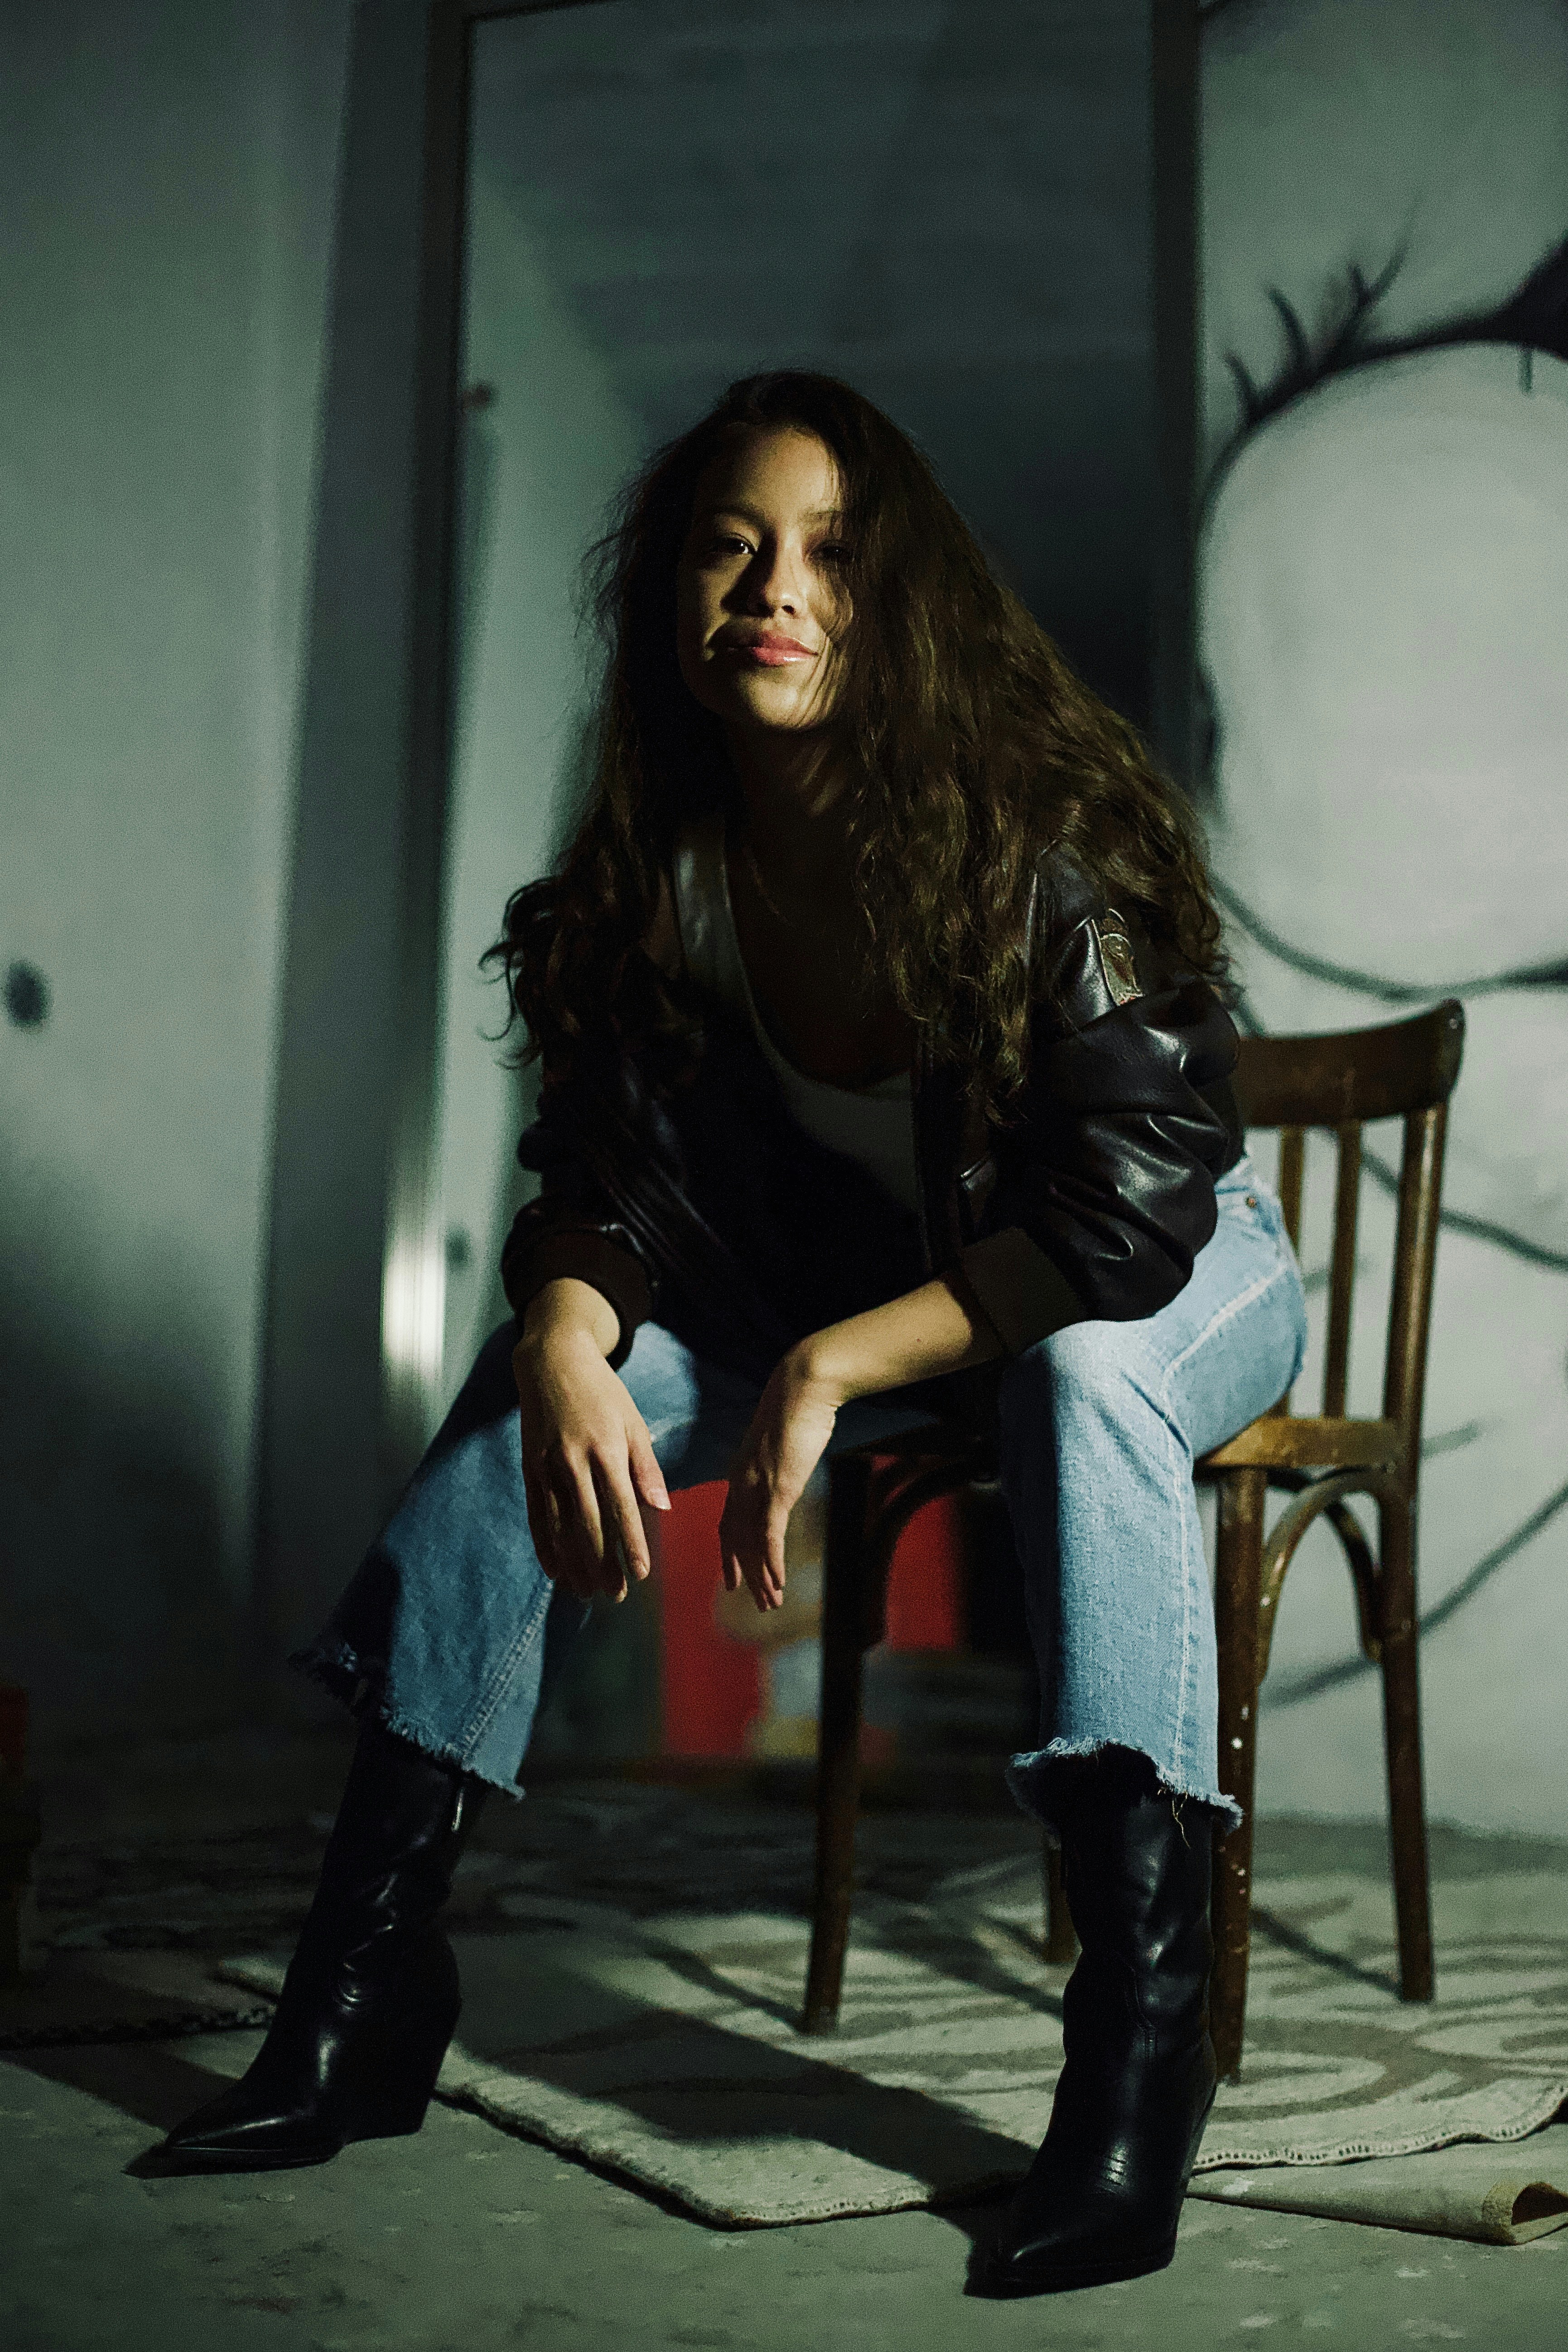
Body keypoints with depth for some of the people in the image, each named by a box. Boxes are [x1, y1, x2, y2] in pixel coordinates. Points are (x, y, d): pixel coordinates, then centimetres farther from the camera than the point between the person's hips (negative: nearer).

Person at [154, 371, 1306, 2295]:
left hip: (1170, 1287, -4)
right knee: (545, 1362, -14)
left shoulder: (1044, 843, -27)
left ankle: (1142, 2029, -37)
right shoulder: (667, 877, -12)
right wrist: (569, 1344, -31)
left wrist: (831, 1369, -34)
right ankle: (364, 1987, -11)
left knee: (1081, 1374, -39)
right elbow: (608, 1178, -9)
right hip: (866, 1295, 5)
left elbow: (1127, 1210, -31)